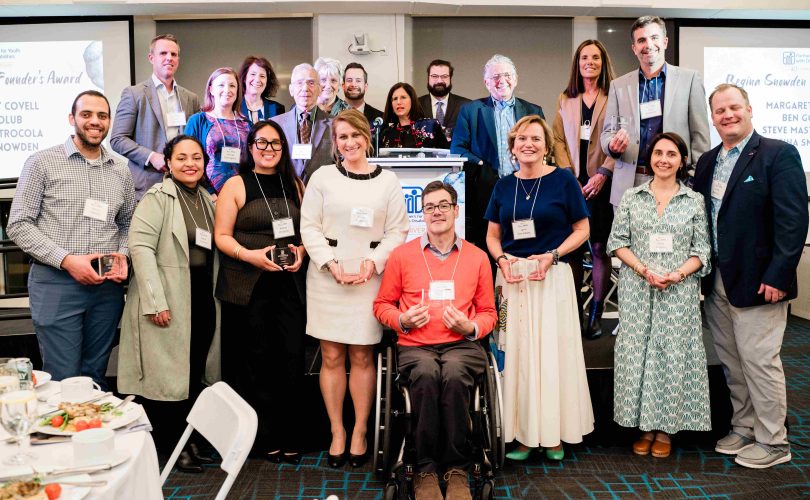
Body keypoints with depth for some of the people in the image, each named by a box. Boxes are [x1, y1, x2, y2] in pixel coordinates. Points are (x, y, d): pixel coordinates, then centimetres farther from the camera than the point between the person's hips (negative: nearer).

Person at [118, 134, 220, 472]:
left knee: (198, 372, 11)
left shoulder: (207, 199, 13)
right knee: (170, 373, 0)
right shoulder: (157, 198, -8)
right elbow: (140, 246, -16)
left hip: (203, 300, 7)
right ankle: (173, 446, 12)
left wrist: (214, 295, 12)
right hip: (169, 301, -7)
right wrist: (155, 301, -22)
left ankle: (192, 440, 23)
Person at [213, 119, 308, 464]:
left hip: (289, 284, 3)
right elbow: (222, 236, -1)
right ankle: (265, 438, 12)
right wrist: (250, 255, -16)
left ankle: (290, 438, 7)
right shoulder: (236, 185, 3)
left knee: (292, 357, -2)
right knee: (255, 361, 1)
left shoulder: (294, 185, 14)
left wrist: (301, 251, -4)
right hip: (247, 286, -2)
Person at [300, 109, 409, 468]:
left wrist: (373, 261, -10)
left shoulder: (387, 180, 6)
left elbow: (397, 231, 4)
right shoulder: (323, 177, 5)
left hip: (370, 277, 0)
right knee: (332, 357, 3)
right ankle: (337, 432, 16)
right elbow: (309, 227, 2)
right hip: (327, 276, 0)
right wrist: (332, 263, -10)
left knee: (362, 358, 4)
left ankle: (360, 432, 16)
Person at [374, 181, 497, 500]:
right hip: (414, 346, 0)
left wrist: (471, 327, -4)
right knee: (426, 374, -36)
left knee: (453, 375, -36)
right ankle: (425, 470, -21)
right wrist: (403, 320, -5)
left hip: (461, 345, 0)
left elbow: (488, 312, 19)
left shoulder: (477, 258, 13)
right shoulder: (402, 255, 11)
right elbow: (382, 304, 17)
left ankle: (457, 469, -19)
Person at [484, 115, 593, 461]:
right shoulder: (504, 186, 9)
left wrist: (552, 255, -13)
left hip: (552, 276, -3)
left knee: (552, 351, 2)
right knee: (516, 353, 5)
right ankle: (523, 434, 15)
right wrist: (502, 259, -6)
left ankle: (554, 433, 15)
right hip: (512, 277, 3)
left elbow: (582, 230, 2)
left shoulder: (563, 180, -1)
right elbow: (492, 234, 14)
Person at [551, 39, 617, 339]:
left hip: (601, 183, -3)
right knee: (572, 249, 1)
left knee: (599, 248, -1)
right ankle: (574, 313, 9)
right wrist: (569, 175, -3)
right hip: (572, 183, 3)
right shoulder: (565, 100, 15)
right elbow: (558, 140, 10)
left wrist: (604, 173, -12)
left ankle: (596, 315, 5)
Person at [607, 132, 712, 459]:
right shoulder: (631, 198, 6)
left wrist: (678, 274, -13)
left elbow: (702, 250, 3)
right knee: (637, 353, 1)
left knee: (674, 355, 1)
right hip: (637, 289, 1)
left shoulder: (695, 201, 5)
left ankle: (666, 428, 13)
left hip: (679, 291, 0)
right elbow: (617, 242, 3)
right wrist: (643, 269, -11)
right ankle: (645, 427, 13)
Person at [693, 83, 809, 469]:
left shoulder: (779, 155, -8)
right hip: (717, 282, 7)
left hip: (757, 282, -6)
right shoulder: (707, 162, 12)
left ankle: (773, 442, 15)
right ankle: (743, 429, 30)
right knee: (731, 362, 15)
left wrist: (778, 276, -18)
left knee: (759, 361, 0)